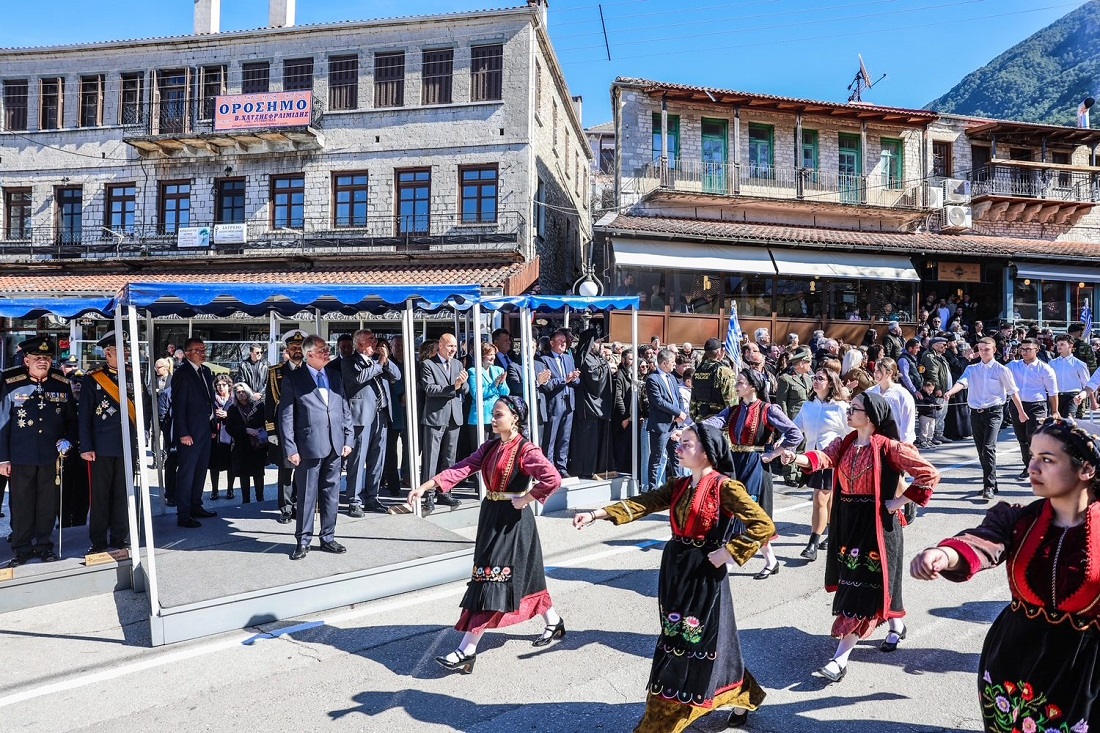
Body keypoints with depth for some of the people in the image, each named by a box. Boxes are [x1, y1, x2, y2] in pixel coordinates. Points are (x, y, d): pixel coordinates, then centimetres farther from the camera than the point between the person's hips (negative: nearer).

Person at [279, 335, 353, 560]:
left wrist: (348, 439, 8)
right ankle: (303, 541, 16)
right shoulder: (293, 378, -3)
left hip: (334, 446, 5)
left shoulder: (335, 375, 12)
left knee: (331, 494, 11)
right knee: (307, 496, 3)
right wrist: (290, 449, -9)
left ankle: (328, 538, 23)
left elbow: (344, 408, 13)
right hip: (309, 446, -4)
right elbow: (286, 416, -5)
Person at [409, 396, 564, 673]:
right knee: (522, 575, 18)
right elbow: (461, 469, -1)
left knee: (490, 578, -6)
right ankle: (553, 622, 37)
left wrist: (526, 499, -18)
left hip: (512, 520, -8)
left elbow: (553, 478, -27)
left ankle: (467, 650, -2)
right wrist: (426, 486, -10)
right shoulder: (490, 446, 7)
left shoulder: (525, 450, -16)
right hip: (491, 516, 8)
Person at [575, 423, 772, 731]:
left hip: (705, 575, -7)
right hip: (675, 571, 7)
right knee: (676, 641, 15)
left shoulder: (725, 487, -15)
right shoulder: (679, 485, 6)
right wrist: (597, 514, -12)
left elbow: (764, 526, -18)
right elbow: (642, 504, -2)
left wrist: (728, 552, -17)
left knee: (703, 643, 2)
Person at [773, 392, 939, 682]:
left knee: (862, 586, -7)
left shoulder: (888, 447, -11)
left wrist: (898, 502, -11)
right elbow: (823, 458, -11)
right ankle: (896, 625, 46)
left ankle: (840, 659, -6)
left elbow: (929, 475, -10)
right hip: (848, 522, 7)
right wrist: (796, 457, -31)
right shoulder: (845, 444, 7)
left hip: (876, 524, -7)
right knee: (852, 580, 18)